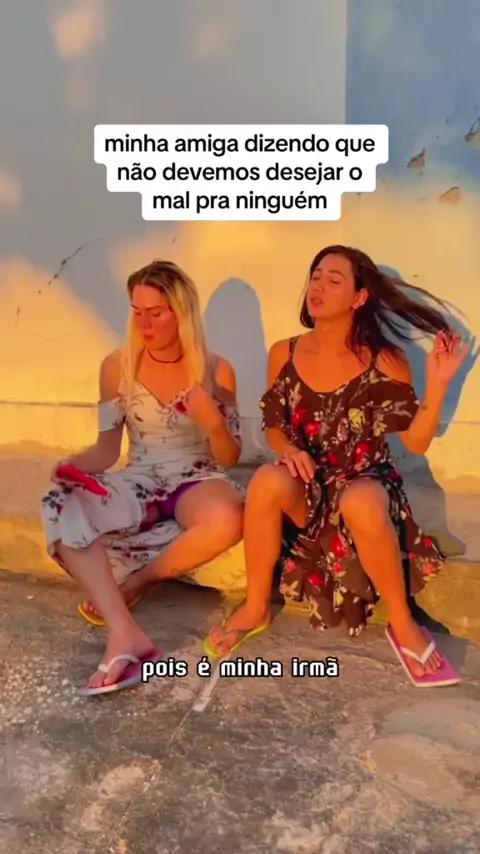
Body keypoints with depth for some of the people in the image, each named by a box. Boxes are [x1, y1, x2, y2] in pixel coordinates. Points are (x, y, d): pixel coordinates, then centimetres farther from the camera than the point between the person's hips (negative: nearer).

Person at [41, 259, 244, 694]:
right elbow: (107, 449, 4)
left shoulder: (215, 370, -4)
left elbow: (228, 458, 0)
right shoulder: (117, 367, 0)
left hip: (197, 481, -1)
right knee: (61, 509, -28)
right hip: (138, 482, 2)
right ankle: (125, 634, -35)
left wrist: (213, 420, -21)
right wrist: (73, 465, -17)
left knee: (226, 519, -38)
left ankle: (137, 581, -11)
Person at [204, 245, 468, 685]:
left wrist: (438, 383, -20)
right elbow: (274, 425, 9)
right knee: (268, 480, -33)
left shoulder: (384, 361, -9)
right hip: (307, 487, 2)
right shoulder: (284, 354, -1)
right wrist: (288, 449, -13)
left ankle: (403, 623, -11)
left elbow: (417, 441, -6)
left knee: (361, 503, -39)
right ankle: (256, 607, -10)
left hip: (365, 483, -2)